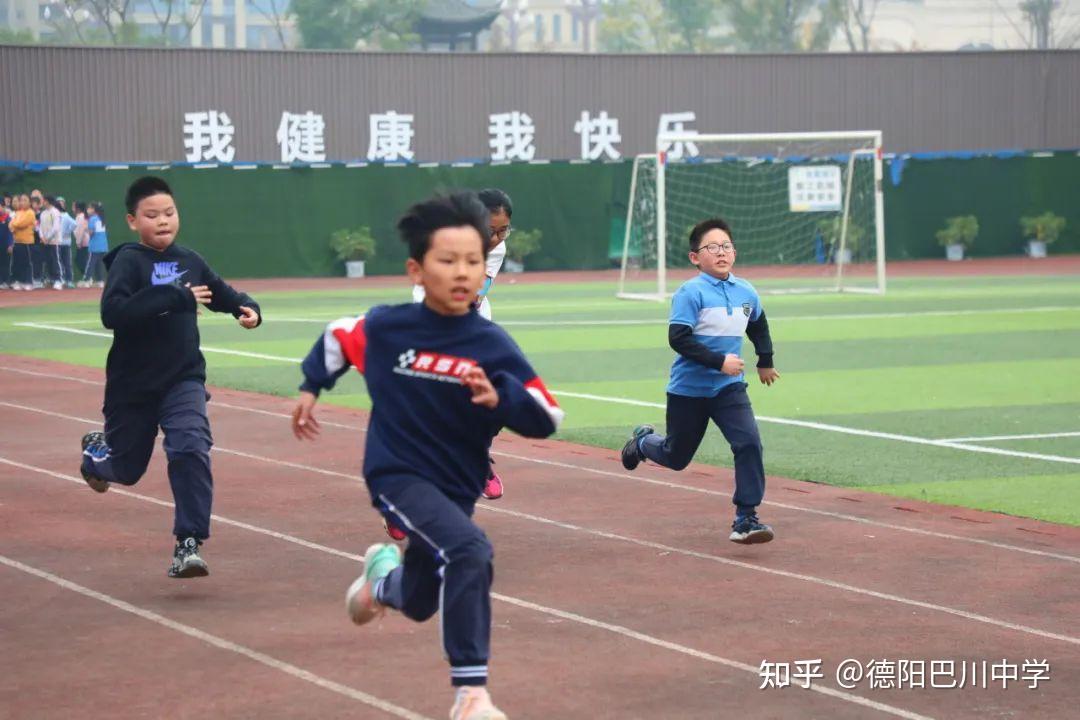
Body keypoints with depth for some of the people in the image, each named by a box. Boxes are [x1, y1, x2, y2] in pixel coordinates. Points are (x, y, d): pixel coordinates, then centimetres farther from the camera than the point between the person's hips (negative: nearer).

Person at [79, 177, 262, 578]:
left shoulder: (189, 261, 2)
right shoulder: (128, 261, -14)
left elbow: (221, 294, 19)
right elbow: (112, 313, -29)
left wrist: (247, 308, -3)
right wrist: (176, 297, -31)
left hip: (183, 380, 2)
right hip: (132, 386, -2)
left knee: (191, 448, -21)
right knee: (126, 469, 13)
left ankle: (189, 544, -15)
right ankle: (97, 449, 50)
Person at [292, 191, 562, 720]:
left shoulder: (492, 345, -11)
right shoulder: (385, 327, -10)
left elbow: (546, 419, -13)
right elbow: (337, 337, 13)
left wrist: (499, 398, -29)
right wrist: (310, 388, 18)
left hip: (454, 487, 3)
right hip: (397, 475, -3)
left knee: (419, 604, 21)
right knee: (469, 549, -31)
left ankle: (384, 574, 60)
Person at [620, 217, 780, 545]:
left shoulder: (746, 293, 1)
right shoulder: (691, 293, -16)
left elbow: (759, 327, 23)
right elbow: (678, 338, -24)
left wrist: (765, 361, 32)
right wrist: (719, 361, -29)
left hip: (729, 388, 4)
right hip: (688, 390, -4)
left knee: (749, 443, -18)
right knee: (676, 457, 13)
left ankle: (746, 519, -12)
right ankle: (643, 441, 47)